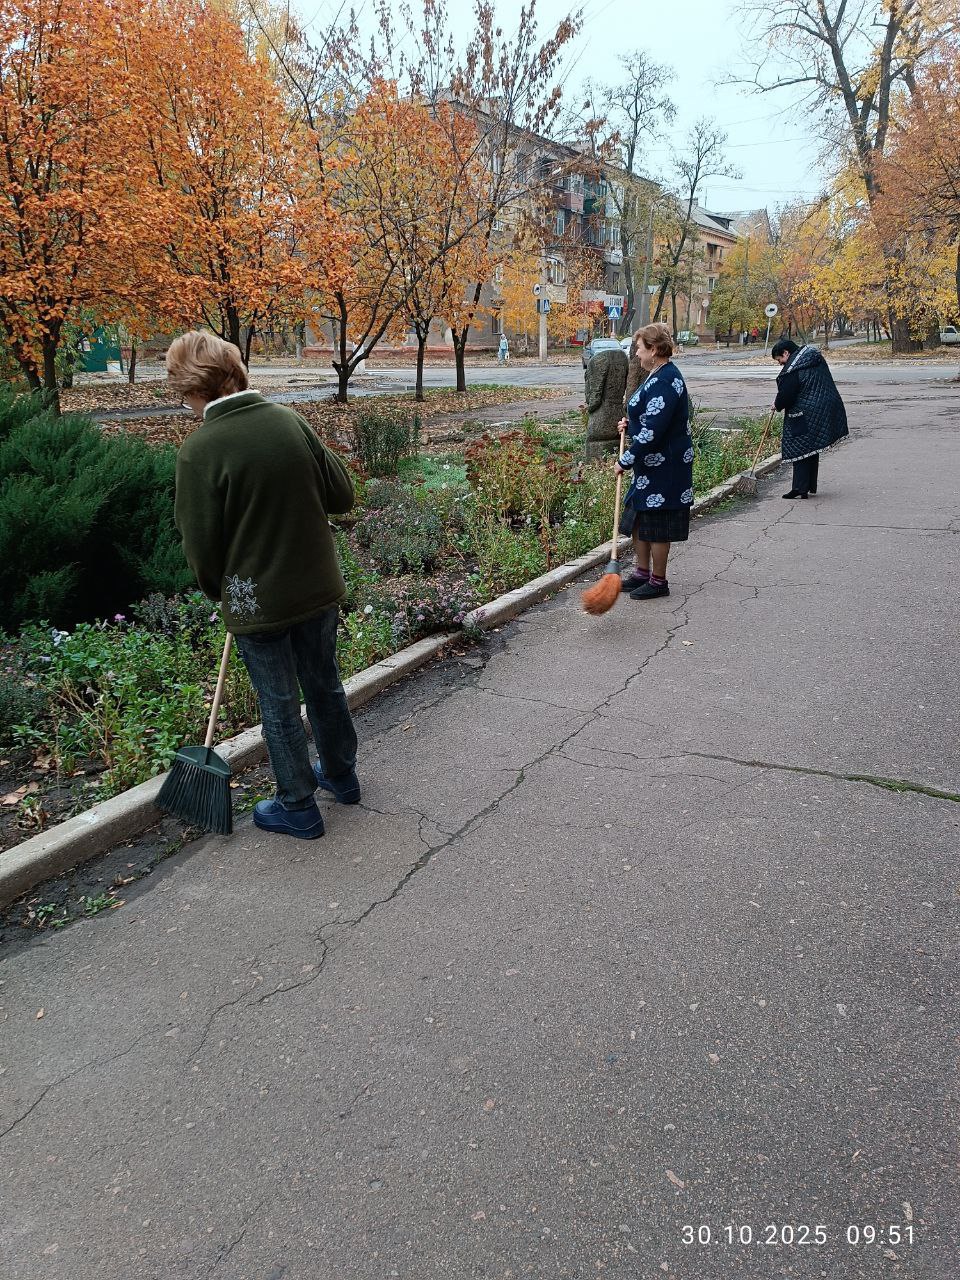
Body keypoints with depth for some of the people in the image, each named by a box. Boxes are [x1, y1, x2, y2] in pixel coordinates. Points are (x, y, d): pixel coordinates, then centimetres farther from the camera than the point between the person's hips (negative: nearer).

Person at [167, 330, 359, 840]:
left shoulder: (199, 449, -18)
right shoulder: (290, 421, -4)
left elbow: (201, 543, -12)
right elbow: (342, 495, 2)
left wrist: (217, 590, 6)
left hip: (258, 601, -5)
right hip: (319, 586, 5)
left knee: (279, 705, 11)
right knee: (323, 684, 23)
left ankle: (298, 807, 26)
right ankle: (340, 773, 42)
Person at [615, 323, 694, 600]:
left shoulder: (666, 382, -21)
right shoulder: (658, 376, 12)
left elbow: (653, 431, -26)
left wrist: (626, 460, -19)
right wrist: (630, 424, 7)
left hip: (664, 466, -10)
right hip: (650, 464, 10)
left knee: (656, 524, 1)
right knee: (637, 517, 17)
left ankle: (658, 581, 14)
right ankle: (642, 572, 29)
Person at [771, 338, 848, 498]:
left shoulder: (791, 371, -18)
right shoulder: (815, 356, 10)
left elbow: (785, 396, -16)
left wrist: (777, 405, 5)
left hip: (804, 416, -9)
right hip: (826, 411, 9)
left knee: (800, 448, -1)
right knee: (812, 448, 16)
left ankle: (800, 487, -4)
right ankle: (810, 485, 23)